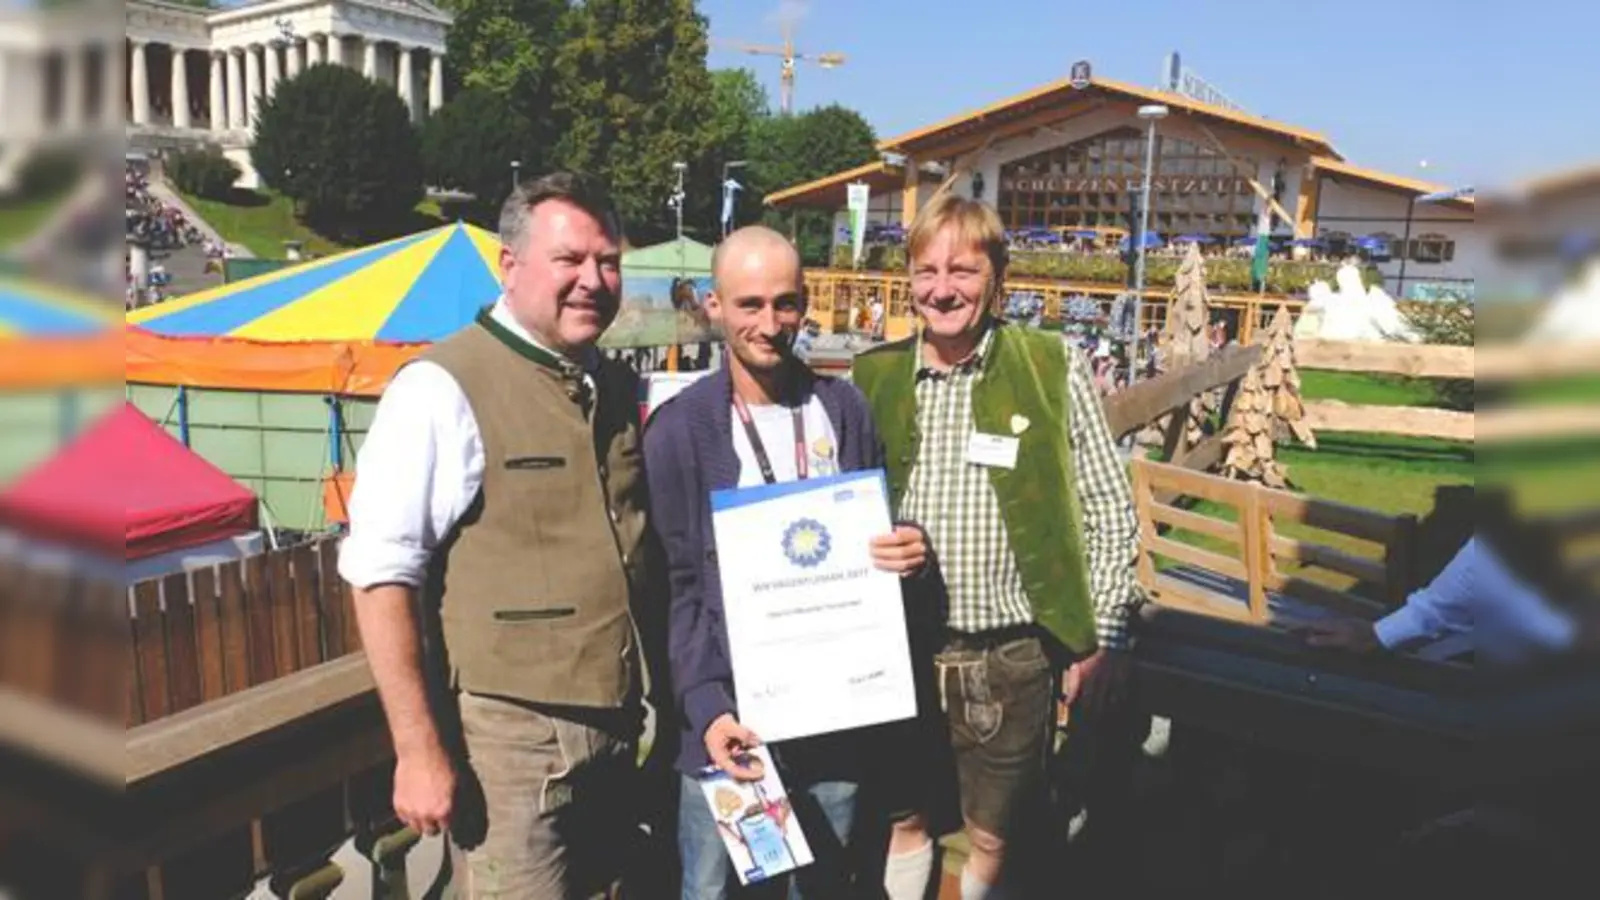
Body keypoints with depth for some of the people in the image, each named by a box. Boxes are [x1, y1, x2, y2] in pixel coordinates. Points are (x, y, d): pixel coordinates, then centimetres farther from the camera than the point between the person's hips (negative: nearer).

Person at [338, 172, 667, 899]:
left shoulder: (618, 388, 7)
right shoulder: (444, 388, -13)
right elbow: (382, 573, -15)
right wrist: (419, 750, -16)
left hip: (615, 728, 7)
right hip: (508, 736, -6)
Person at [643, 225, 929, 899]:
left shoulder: (844, 408, 4)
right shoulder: (678, 428, -6)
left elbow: (880, 532, 14)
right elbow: (674, 586, -6)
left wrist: (909, 552, -9)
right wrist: (705, 706, -16)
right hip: (730, 716, -3)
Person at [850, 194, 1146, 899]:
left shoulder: (1054, 370, -6)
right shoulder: (871, 377, 1)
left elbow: (1110, 514, -1)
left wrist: (1103, 640, -3)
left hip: (1012, 655, -2)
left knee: (992, 838, 14)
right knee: (903, 820, 18)